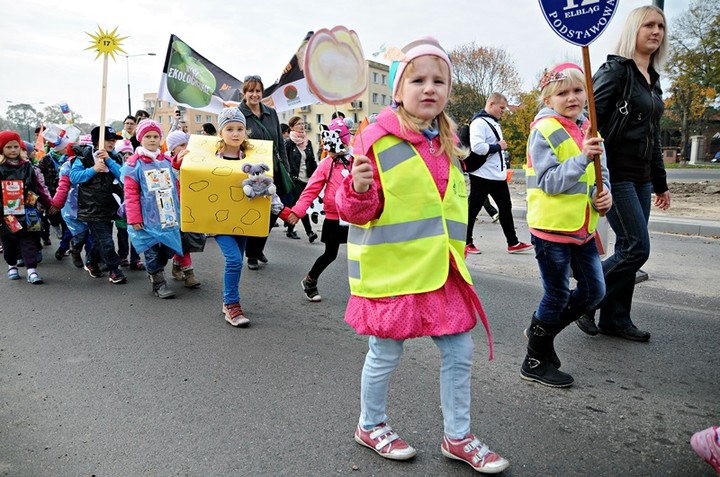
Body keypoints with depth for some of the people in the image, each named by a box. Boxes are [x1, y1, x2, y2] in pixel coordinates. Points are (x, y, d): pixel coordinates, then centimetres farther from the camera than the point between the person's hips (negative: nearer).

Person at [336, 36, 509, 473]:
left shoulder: (447, 141, 10)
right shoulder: (377, 139, -12)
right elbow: (360, 211, -12)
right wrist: (360, 191, -32)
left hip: (442, 271, 7)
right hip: (392, 270, -6)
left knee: (459, 352, 11)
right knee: (386, 354, 9)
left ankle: (458, 437, 31)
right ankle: (371, 425, 36)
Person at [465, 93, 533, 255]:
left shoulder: (494, 123, 17)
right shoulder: (479, 123, -14)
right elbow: (477, 147, -28)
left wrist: (503, 169, 18)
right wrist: (498, 146, -16)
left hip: (498, 175, 10)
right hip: (482, 176, -9)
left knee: (505, 208, 10)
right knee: (473, 209, 2)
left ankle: (513, 243, 15)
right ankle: (466, 242, 13)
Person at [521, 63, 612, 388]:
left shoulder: (589, 130, 10)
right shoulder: (544, 130, -12)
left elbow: (601, 173, 16)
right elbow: (549, 182, -19)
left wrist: (604, 193, -4)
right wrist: (582, 158, -29)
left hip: (583, 227, 7)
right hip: (551, 227, -7)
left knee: (593, 291, 13)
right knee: (557, 296, 2)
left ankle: (541, 332, 33)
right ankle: (535, 362, 20)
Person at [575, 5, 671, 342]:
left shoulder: (653, 79, 18)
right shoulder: (615, 70, -6)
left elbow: (653, 136, 22)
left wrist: (660, 183, 22)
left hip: (640, 178, 8)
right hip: (616, 175, -8)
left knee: (629, 249, 8)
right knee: (637, 248, -10)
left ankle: (615, 320, 17)